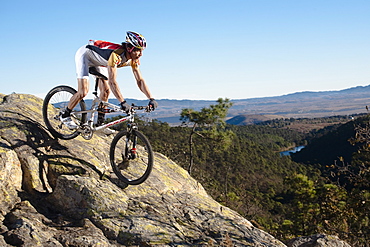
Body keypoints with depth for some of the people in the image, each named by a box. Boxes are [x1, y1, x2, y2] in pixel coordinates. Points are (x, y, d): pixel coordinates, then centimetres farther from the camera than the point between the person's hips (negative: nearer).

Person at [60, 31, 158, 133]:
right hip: (84, 55, -7)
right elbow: (112, 81, -45)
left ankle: (99, 124, 7)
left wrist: (151, 99, -26)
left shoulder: (134, 59, -18)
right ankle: (65, 116, 5)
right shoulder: (116, 54, -40)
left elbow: (140, 80, -15)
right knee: (83, 92, -16)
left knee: (106, 91, -4)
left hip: (98, 61, 8)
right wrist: (122, 102, -50)